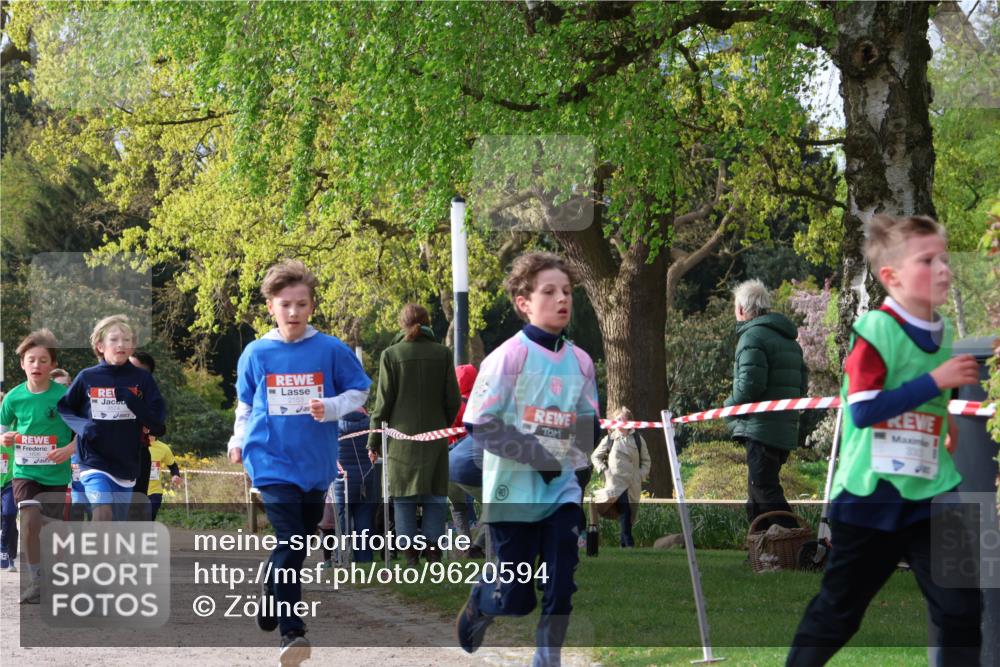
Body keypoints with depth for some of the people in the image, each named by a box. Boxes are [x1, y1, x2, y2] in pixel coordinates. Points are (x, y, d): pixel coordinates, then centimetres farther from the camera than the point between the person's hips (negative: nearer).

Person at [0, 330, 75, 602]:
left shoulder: (64, 396, -9)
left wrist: (70, 449, -21)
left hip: (57, 474, 0)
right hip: (25, 470, 0)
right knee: (30, 520, -19)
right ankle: (35, 581, -7)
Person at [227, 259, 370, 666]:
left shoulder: (331, 351, -3)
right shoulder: (256, 354, 0)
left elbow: (359, 392, 4)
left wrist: (331, 407, -13)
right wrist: (238, 441, 10)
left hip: (316, 463, 2)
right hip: (273, 461, -2)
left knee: (299, 545, 15)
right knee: (288, 542, -16)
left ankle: (271, 595, 42)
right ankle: (292, 632, -17)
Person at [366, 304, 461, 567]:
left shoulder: (391, 354, -5)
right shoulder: (442, 353, 0)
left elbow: (384, 401, -4)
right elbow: (453, 399, 2)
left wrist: (374, 440, 2)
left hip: (402, 434, -1)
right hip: (435, 434, 1)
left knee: (404, 496, 5)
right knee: (435, 494, 9)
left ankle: (410, 551, 1)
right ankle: (433, 547, 4)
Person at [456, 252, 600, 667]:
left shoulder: (580, 362, 3)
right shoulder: (510, 356, -12)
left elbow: (588, 425, 13)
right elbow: (481, 424, -15)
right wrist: (536, 456, -20)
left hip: (561, 488, 4)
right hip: (513, 490, -4)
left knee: (563, 584, -6)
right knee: (516, 598, 4)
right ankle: (479, 603, 37)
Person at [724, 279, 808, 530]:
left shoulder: (753, 337, -11)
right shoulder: (789, 339, 19)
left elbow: (749, 385, -19)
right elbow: (802, 385, 19)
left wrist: (729, 407, -3)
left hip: (761, 429, -9)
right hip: (786, 431, 9)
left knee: (765, 490, -12)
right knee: (757, 491, 16)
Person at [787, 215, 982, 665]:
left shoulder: (945, 334, 6)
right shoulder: (875, 330, -14)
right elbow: (863, 411, -23)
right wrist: (936, 380, -23)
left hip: (932, 493, 5)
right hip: (871, 496, -5)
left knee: (960, 608, -2)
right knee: (838, 609, 9)